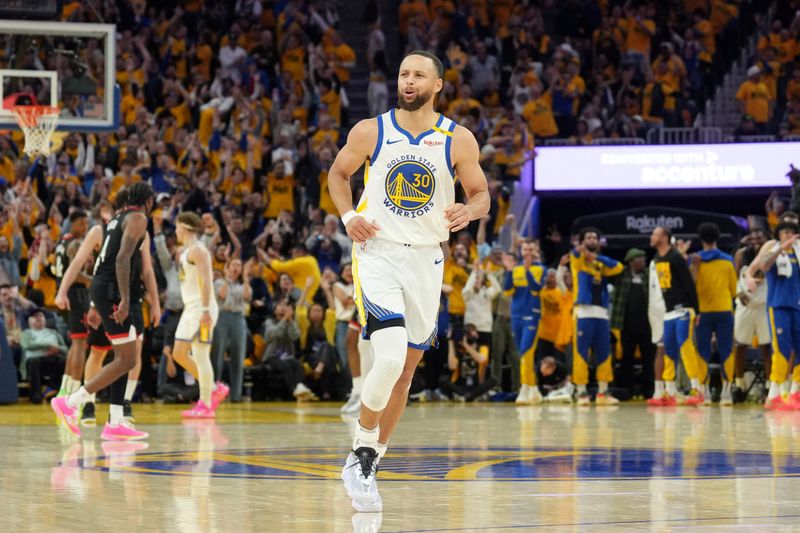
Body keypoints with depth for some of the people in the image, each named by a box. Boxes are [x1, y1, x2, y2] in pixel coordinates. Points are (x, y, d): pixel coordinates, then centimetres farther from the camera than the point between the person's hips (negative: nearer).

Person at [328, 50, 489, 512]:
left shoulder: (458, 140, -1)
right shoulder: (370, 132, -2)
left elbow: (481, 194, 5)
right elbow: (339, 173, 13)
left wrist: (468, 211, -18)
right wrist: (348, 215, -5)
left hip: (426, 260, 3)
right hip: (377, 253, -3)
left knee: (406, 368, 10)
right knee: (390, 357, -22)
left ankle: (371, 460, 25)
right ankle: (362, 452, -4)